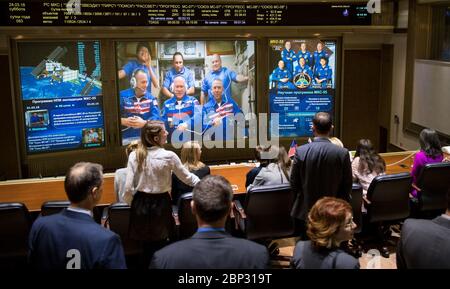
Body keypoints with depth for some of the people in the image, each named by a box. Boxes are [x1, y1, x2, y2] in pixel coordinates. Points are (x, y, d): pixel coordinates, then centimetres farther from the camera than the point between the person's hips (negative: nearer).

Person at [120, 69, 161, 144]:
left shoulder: (151, 98, 7)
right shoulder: (122, 96, 3)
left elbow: (156, 117, -6)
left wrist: (144, 123, -23)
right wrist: (123, 121, -19)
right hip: (126, 138, -1)